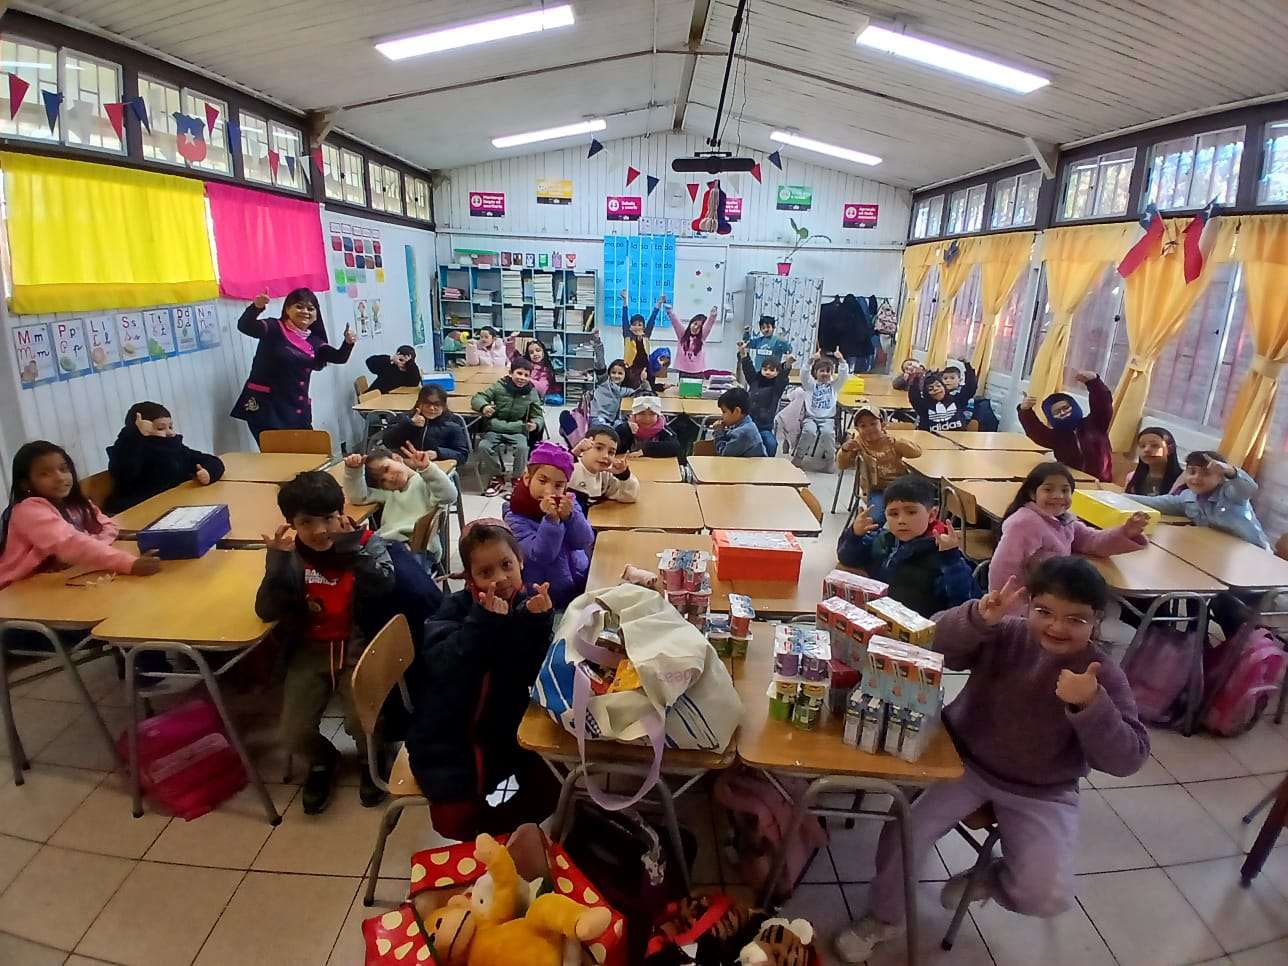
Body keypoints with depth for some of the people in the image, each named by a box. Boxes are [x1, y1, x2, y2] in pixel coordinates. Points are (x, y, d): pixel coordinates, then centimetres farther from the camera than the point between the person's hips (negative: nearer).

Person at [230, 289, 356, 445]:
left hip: (298, 410, 6)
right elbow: (244, 326, -21)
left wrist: (348, 343, -19)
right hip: (265, 406, -6)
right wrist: (256, 307, -40)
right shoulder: (274, 328, -5)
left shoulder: (313, 341, 12)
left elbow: (339, 358, 2)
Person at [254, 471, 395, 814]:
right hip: (310, 651, 2)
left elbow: (383, 584, -25)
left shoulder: (366, 541, -8)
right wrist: (279, 559, -24)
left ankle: (370, 760, 18)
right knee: (293, 735, -10)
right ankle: (322, 761, 28)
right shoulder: (289, 554, -4)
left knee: (361, 722, -21)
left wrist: (349, 544, -24)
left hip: (359, 647, -2)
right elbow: (267, 611, -13)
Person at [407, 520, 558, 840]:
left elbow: (538, 676, -18)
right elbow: (444, 669, -28)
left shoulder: (532, 602, -7)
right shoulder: (455, 607, -10)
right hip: (450, 733, -2)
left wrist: (536, 622, -33)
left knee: (548, 789, -7)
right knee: (455, 821, -14)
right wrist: (484, 621, -37)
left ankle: (483, 833, 19)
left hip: (507, 727, 2)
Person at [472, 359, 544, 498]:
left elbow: (538, 416, 7)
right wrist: (484, 406, -26)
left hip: (517, 431, 0)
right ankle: (497, 478, -2)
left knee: (522, 448, -31)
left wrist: (535, 424, -18)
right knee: (483, 446, -27)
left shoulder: (531, 393, 3)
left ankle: (517, 479, -2)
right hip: (494, 429, 0)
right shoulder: (499, 386, -1)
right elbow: (477, 398, -2)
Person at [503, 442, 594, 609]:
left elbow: (585, 542, -10)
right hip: (548, 593, -4)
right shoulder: (515, 518, -14)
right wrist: (551, 519, -34)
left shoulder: (568, 502, -1)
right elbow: (540, 556, -23)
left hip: (582, 578, 5)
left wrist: (569, 516, -26)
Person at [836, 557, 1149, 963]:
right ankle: (886, 917, 15)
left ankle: (988, 879, 26)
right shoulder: (1003, 636, -12)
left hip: (1041, 793, 1)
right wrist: (978, 618, -39)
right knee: (904, 831, -15)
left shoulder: (1103, 675, -13)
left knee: (1048, 898, -12)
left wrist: (1091, 705, -35)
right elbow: (933, 643, -21)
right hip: (965, 762, 0)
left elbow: (1129, 758, -17)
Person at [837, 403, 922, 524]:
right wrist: (845, 450, -27)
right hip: (876, 490, 0)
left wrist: (895, 442, -31)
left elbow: (917, 452, -14)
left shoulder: (892, 439, -1)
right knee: (875, 519, -25)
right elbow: (841, 465, -4)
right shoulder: (858, 443, 2)